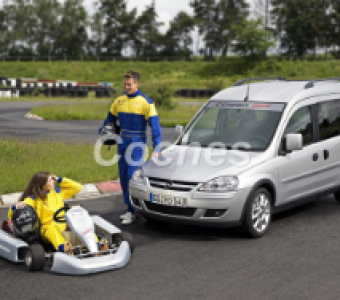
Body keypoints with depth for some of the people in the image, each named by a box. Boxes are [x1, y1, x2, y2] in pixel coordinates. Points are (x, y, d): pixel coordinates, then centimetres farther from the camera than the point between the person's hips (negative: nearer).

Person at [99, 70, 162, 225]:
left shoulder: (145, 102, -8)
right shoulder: (119, 100, 7)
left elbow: (155, 125, -11)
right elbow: (110, 119, 22)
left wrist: (156, 149, -17)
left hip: (137, 144, -6)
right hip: (122, 142, 6)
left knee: (133, 176, -10)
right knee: (123, 177, 8)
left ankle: (132, 211, -5)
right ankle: (129, 207, 17)